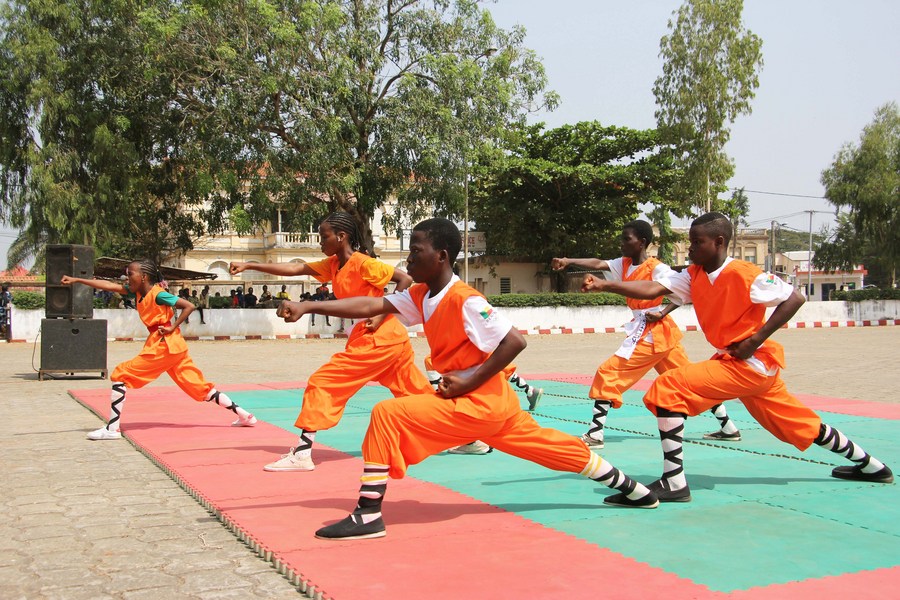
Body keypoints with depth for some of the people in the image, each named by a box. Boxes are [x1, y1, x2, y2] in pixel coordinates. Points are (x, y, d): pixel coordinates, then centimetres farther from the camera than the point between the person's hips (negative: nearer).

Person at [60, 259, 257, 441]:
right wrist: (76, 280, 8)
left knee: (119, 375, -4)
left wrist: (173, 327, -16)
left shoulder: (158, 294, -12)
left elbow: (189, 306, -15)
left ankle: (112, 428, -4)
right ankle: (243, 415, 7)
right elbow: (109, 285, 11)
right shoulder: (138, 292, 12)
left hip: (163, 345, -9)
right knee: (200, 387, 8)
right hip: (172, 347, 9)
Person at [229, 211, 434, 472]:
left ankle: (302, 453, -10)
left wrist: (382, 316, -19)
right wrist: (249, 266, 1)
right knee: (418, 392, 16)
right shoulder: (332, 265, 11)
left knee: (322, 382, -9)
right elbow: (293, 269, 7)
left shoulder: (363, 263, -14)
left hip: (378, 338, -9)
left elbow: (405, 279, -15)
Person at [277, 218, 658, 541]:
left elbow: (515, 341, -24)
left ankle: (368, 516, -14)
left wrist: (468, 385, -22)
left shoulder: (465, 301, -21)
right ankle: (633, 489, 34)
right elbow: (370, 306, 1)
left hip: (478, 403, -9)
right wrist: (308, 307, -6)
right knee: (546, 445, 20)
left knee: (387, 415, -16)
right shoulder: (421, 296, 5)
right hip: (492, 403, 9)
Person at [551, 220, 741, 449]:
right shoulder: (624, 264, 9)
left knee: (607, 374, -8)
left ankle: (594, 434, -7)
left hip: (650, 332, -9)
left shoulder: (657, 268, -13)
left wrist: (662, 313, -22)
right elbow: (597, 264, -6)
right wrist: (568, 261, -21)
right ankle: (728, 428, 20)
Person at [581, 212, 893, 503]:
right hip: (730, 360, 8)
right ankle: (870, 465, 41)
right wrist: (604, 285, -18)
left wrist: (756, 340, -20)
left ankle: (674, 483, -19)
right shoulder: (694, 275, 3)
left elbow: (794, 298, -17)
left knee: (667, 389, -20)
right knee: (800, 425, 22)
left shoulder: (743, 274, -19)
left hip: (752, 362, -8)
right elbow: (652, 289, -7)